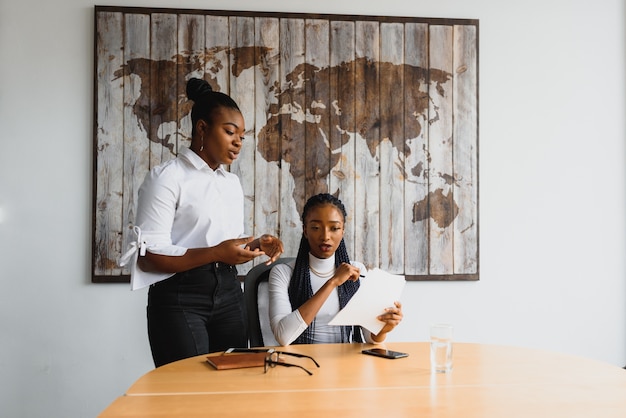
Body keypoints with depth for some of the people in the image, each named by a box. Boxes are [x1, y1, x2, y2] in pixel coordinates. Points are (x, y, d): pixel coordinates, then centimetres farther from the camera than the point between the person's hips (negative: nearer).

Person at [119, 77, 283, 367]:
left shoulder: (232, 183, 14)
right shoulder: (166, 177, -7)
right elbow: (148, 256, -15)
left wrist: (255, 245, 1)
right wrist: (216, 253, -24)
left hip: (228, 292, 7)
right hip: (179, 298, -6)